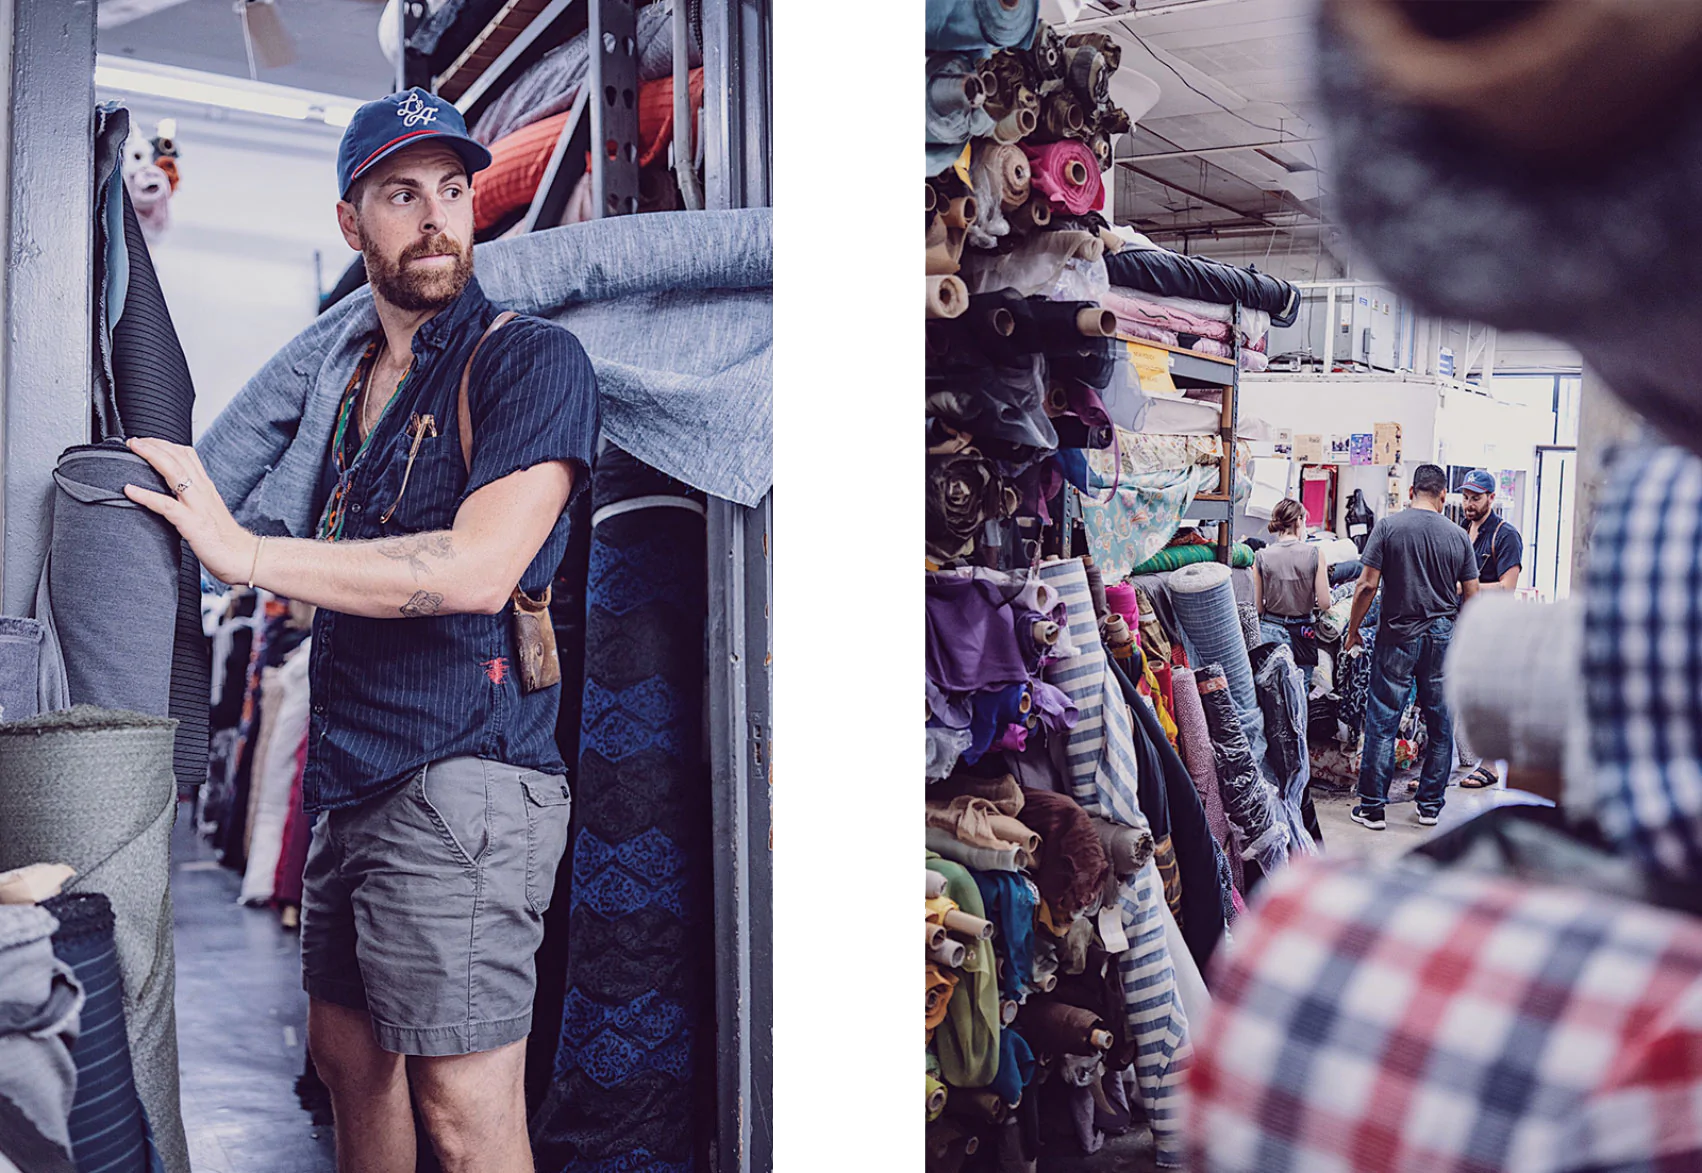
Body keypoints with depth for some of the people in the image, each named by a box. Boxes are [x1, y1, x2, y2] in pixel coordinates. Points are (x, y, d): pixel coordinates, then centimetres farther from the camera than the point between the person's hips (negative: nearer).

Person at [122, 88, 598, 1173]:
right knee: (349, 1056, 20)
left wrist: (246, 552, -18)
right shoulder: (357, 382, 19)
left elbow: (478, 567, -20)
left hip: (463, 774, -8)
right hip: (354, 781, 9)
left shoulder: (533, 359, -7)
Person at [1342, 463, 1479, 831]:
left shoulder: (1389, 527, -6)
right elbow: (1472, 595, 3)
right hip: (1442, 637, 3)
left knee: (1381, 722, 3)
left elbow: (1367, 585, -10)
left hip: (1398, 637, -2)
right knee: (1440, 724, 12)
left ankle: (1372, 807, 6)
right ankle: (1431, 806, 19)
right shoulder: (1458, 535, 1)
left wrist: (1353, 631, 1)